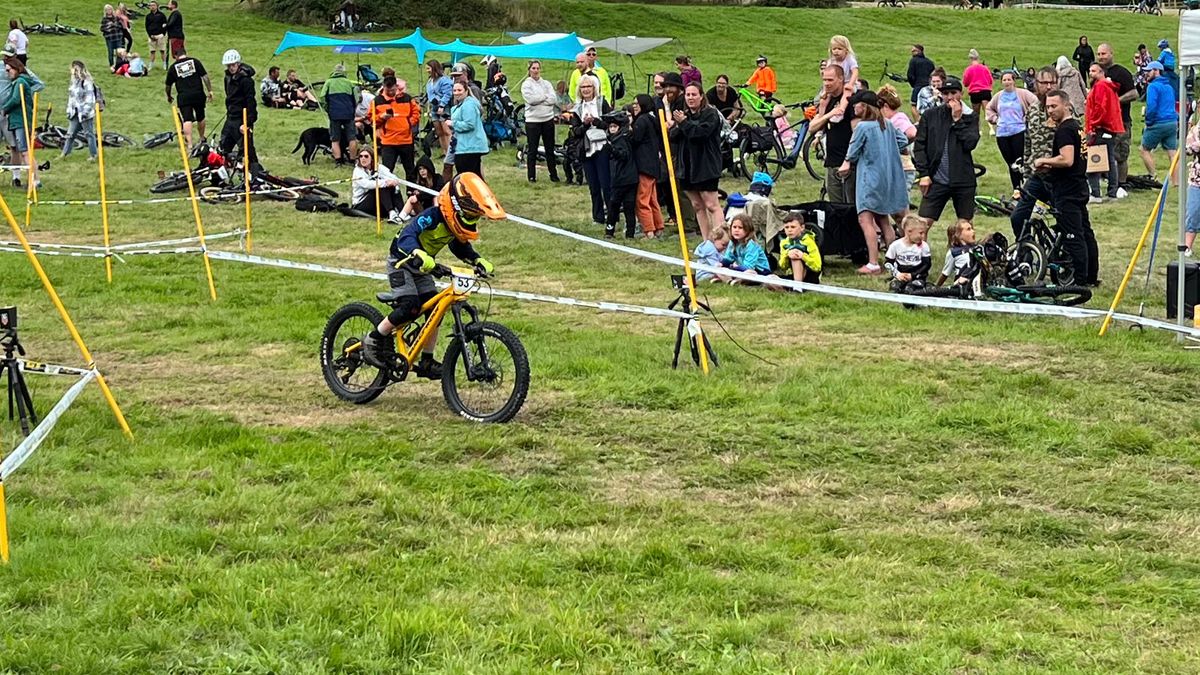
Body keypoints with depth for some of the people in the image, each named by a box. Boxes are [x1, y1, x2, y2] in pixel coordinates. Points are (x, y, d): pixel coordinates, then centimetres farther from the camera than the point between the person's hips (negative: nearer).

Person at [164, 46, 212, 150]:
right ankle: (202, 139, 35)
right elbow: (205, 76, -1)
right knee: (200, 118, 19)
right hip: (198, 94, 1)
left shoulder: (173, 67, 8)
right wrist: (210, 91, 4)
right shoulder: (195, 61, 6)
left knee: (187, 120, -6)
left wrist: (168, 97, 33)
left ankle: (190, 144, -18)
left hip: (184, 97, -1)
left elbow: (168, 85, 16)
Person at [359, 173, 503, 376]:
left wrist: (478, 261, -8)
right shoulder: (433, 217, -32)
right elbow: (406, 236, -44)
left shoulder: (457, 224, -7)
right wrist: (419, 256, -63)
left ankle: (426, 362, 7)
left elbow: (461, 247, 10)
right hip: (401, 262, -8)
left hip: (422, 267, 8)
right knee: (411, 308, -24)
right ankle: (373, 340, -6)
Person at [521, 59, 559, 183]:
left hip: (548, 119, 3)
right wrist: (545, 96, -6)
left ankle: (553, 174, 16)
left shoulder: (546, 83, 10)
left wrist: (538, 100, -11)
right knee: (532, 150, 0)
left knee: (550, 149, 9)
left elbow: (554, 99, -2)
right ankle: (531, 175, 8)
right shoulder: (526, 84, 0)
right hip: (532, 120, -3)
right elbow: (531, 99, -15)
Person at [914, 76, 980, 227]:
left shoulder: (969, 117, 5)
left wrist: (957, 119, -9)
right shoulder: (930, 116, 5)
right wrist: (923, 173, -5)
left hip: (963, 180, 1)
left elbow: (970, 143, -9)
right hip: (936, 180, 0)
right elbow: (919, 145, 4)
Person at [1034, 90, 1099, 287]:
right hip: (1079, 187, 11)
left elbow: (1067, 160, -26)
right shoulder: (1077, 125, 16)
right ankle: (1092, 277, 21)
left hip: (1067, 192, -11)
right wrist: (1050, 167, 14)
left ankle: (1080, 281, -9)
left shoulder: (1064, 130, -15)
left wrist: (1043, 161, -12)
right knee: (1086, 234, 14)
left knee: (1073, 237, -9)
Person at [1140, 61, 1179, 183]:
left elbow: (1151, 106, -19)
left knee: (1145, 150, 8)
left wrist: (1149, 121, -8)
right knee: (1172, 153, 4)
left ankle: (1153, 177, 4)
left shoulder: (1153, 86, -9)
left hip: (1158, 123, -7)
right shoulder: (1168, 86, 17)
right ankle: (1175, 182, 1)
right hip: (1172, 122, 7)